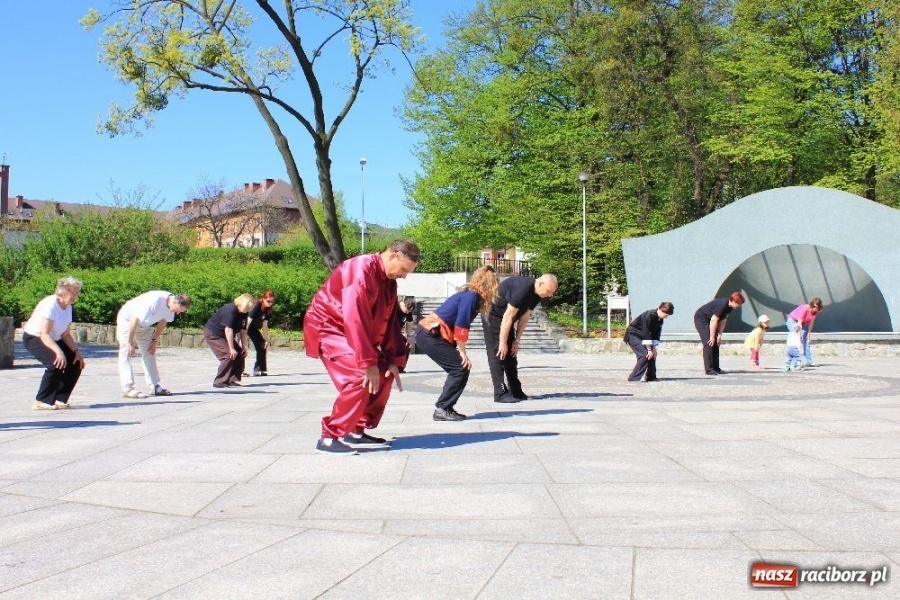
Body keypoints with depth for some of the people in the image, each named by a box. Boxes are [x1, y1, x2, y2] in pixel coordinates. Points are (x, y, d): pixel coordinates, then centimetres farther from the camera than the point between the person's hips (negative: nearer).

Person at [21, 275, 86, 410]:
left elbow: (66, 335, 3)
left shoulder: (68, 307, 0)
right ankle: (41, 401, -19)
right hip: (33, 338, -9)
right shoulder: (50, 304, -25)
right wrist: (58, 351, -42)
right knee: (57, 362, -29)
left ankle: (59, 399, 7)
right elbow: (44, 334, -32)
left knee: (76, 363, -3)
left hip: (52, 340, 9)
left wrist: (77, 351, -9)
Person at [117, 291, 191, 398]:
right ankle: (127, 389, -19)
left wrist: (155, 340, 2)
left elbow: (163, 321, 4)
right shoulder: (154, 301, -37)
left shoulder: (172, 306, -14)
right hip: (128, 319, -8)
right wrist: (130, 342, -26)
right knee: (127, 352, -14)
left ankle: (154, 386, 8)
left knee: (149, 352, 5)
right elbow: (134, 320, -32)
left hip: (143, 325, 8)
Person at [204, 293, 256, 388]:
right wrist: (231, 348, -29)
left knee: (240, 354, 1)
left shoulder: (243, 313, -2)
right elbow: (228, 330, -30)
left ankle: (232, 380, 6)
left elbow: (243, 331, 3)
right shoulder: (230, 310, -28)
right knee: (229, 355, -21)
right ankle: (219, 382, -14)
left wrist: (244, 347, -2)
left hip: (223, 336, 9)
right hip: (212, 334, -9)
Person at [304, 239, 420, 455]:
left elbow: (390, 321, 6)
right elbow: (355, 318, -32)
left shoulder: (389, 281, 4)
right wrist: (368, 362, -32)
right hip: (326, 327, -9)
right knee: (361, 376, -24)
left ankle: (357, 431, 14)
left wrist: (394, 360, -3)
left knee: (383, 374, 5)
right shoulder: (362, 269, -25)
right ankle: (329, 437, -16)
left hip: (353, 332, 9)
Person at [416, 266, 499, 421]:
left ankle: (444, 408, 13)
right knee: (461, 368, -8)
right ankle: (441, 409, -5)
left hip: (429, 333, 9)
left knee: (458, 368, 10)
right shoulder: (472, 296, -14)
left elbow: (462, 325, 14)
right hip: (429, 335, -9)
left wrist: (459, 350, 8)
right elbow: (460, 326, -16)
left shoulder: (470, 294, 14)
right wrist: (462, 352, -8)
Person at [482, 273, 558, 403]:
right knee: (498, 353, -12)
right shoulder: (523, 289, -32)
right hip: (493, 314, -9)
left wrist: (516, 341, -1)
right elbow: (508, 316, -29)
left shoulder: (536, 293, -4)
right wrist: (502, 342, -23)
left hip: (505, 318, 9)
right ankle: (500, 394, -11)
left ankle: (515, 391, 13)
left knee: (511, 354, 8)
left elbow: (524, 317, 2)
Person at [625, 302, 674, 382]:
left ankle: (651, 377, 12)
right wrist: (649, 349, -23)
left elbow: (656, 334, 3)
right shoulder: (650, 315, -28)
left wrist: (654, 348, -5)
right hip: (632, 334, -9)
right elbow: (646, 333, -28)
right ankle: (633, 378, -19)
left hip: (640, 336, 9)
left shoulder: (660, 319, -1)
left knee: (652, 354, 5)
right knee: (645, 355, -20)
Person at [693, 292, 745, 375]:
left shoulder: (729, 307, -2)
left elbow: (723, 321, 3)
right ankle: (709, 369, -17)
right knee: (709, 343, -16)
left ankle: (716, 368, 10)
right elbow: (714, 321, -28)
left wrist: (719, 335, -3)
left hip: (708, 320, 10)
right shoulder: (722, 305, -30)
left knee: (716, 343, 7)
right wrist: (712, 337, -23)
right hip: (701, 319, -10)